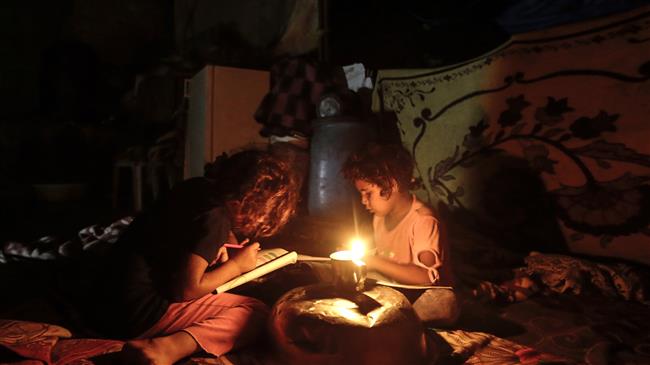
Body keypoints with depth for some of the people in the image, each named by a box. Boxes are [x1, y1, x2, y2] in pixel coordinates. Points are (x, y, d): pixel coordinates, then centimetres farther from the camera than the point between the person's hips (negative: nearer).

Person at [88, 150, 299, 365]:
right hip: (138, 313, -9)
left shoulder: (200, 187, 4)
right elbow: (186, 290, -19)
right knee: (256, 312, -9)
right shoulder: (215, 218, -20)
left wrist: (217, 249, 5)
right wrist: (236, 265, -5)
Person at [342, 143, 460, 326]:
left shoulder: (423, 221, -18)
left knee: (443, 300, -36)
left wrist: (376, 262, -27)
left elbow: (427, 277, -29)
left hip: (421, 300, -6)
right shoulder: (380, 216, 7)